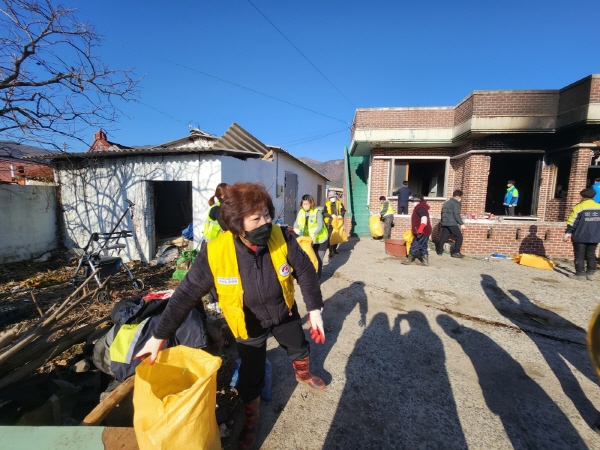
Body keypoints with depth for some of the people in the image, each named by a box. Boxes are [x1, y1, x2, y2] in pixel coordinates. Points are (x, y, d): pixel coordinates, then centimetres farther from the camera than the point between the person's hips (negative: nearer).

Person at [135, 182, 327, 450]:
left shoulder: (282, 238, -27)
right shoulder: (214, 252, -31)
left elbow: (305, 272, -14)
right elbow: (187, 294, -21)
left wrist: (314, 310, -13)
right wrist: (159, 336, -16)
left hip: (285, 313, 3)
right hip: (249, 325, -2)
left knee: (299, 349, 27)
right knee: (250, 377, 13)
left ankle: (303, 375, 65)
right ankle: (251, 420, 48)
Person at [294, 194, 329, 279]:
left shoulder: (317, 211, -17)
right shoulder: (301, 212, -2)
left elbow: (320, 225, -25)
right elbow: (296, 222, -2)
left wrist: (314, 234, -41)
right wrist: (295, 228, -25)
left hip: (320, 239, -4)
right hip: (308, 240, 5)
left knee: (318, 259, 3)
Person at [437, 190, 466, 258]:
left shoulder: (447, 202, 19)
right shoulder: (456, 203, -7)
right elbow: (456, 215, -13)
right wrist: (461, 224, -10)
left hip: (445, 223, 8)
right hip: (452, 223, -8)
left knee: (444, 237, 11)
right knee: (459, 237, -2)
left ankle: (440, 251, 13)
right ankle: (456, 252, -3)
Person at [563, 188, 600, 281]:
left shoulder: (579, 207, -10)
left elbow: (572, 222, -13)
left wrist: (567, 233, -8)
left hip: (580, 237, -5)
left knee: (579, 256, 2)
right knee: (591, 255, 15)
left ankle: (580, 274, 2)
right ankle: (591, 273, 20)